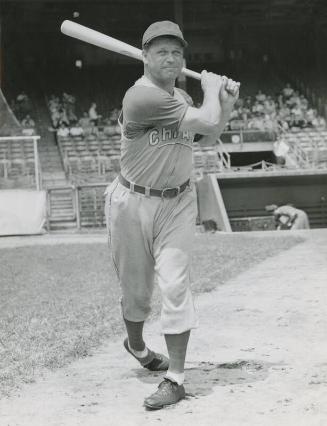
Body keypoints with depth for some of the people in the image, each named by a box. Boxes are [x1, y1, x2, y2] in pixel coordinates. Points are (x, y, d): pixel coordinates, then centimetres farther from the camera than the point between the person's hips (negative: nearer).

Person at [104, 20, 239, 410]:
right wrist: (210, 88, -1)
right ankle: (135, 345, 41)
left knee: (175, 286, -8)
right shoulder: (141, 97, -19)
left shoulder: (180, 97, 7)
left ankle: (175, 379, -5)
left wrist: (226, 101, 5)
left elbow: (212, 133, 22)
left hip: (177, 203, 5)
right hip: (133, 203, -4)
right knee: (135, 287, 11)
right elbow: (207, 123, -20)